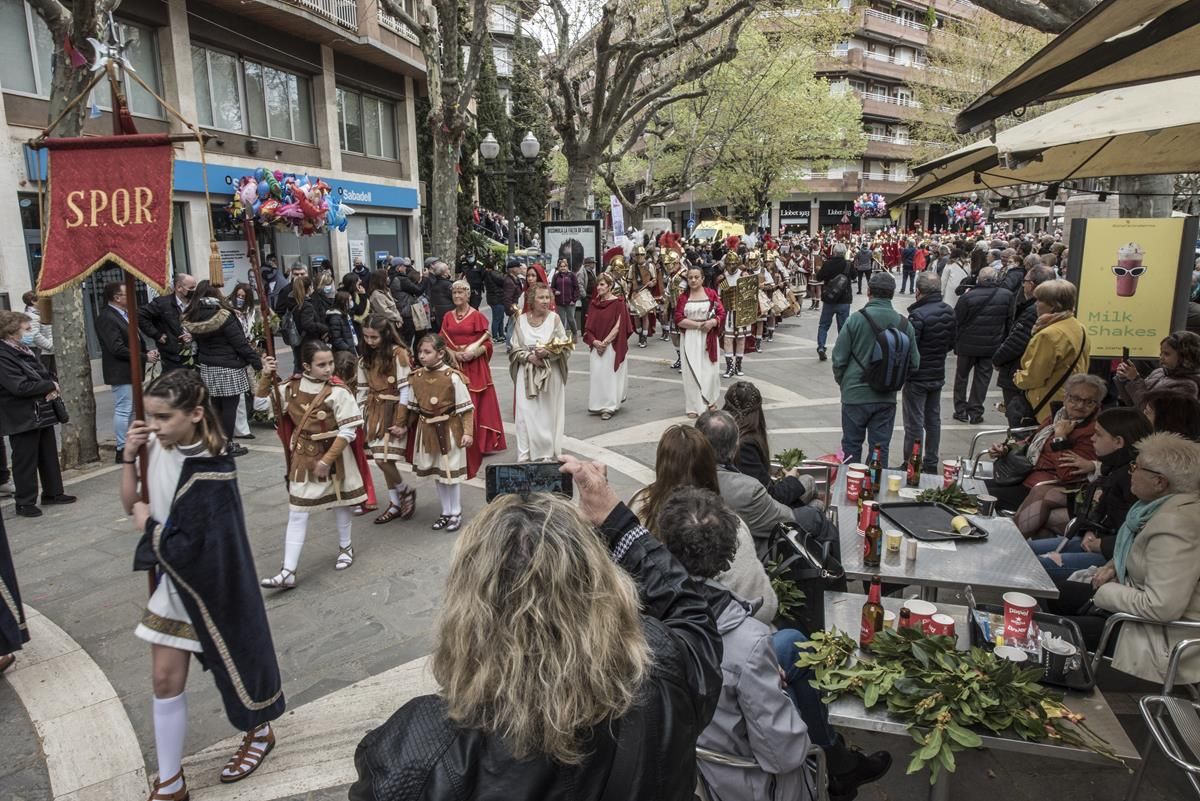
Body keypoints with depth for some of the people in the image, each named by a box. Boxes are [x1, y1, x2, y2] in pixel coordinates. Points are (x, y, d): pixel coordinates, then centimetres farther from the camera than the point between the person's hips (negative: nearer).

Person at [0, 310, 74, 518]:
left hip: (43, 413, 9)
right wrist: (50, 386, -14)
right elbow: (20, 386, -26)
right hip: (21, 419, -8)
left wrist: (52, 389, -4)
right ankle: (25, 502, 12)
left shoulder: (26, 351, 10)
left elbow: (46, 374, 17)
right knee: (25, 461, 1)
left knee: (49, 456, 15)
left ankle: (53, 493, 27)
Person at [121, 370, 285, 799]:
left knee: (233, 661, 14)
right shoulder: (159, 447, -6)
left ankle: (260, 732, 42)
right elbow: (131, 503, 4)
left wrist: (148, 523, -11)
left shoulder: (211, 473, -27)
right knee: (166, 680, 11)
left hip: (209, 586, -6)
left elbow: (184, 549, -26)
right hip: (173, 582, 7)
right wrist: (130, 457, -10)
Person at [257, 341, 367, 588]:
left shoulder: (337, 392, -19)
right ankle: (288, 572, 8)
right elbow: (262, 399, 10)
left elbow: (348, 432, -18)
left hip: (333, 457, -3)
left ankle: (345, 547, 43)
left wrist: (327, 460, -19)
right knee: (297, 514, 4)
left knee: (340, 504, 17)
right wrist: (266, 375, -7)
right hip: (302, 457, 3)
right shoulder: (291, 387, -6)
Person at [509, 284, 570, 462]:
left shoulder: (554, 318, -2)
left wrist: (547, 353, -20)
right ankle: (525, 456, 5)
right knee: (526, 414, -2)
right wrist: (530, 357, -14)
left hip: (550, 374, -1)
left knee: (548, 413, 4)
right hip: (527, 375, 1)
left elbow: (564, 347, -4)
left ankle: (548, 453, 16)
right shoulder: (521, 319, 2)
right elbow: (514, 349, 2)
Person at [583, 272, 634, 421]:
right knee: (596, 374, 5)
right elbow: (588, 326, 8)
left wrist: (604, 342, -15)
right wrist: (594, 341, -8)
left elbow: (618, 326, -12)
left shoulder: (618, 303, -7)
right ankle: (597, 405, 17)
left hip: (612, 346, -5)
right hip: (596, 346, 5)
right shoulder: (594, 303, 9)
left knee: (610, 374, -2)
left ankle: (610, 407, 5)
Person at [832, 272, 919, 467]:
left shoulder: (856, 319, -13)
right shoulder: (904, 324, -4)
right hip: (887, 398, 2)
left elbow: (839, 358, -10)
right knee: (880, 449, 12)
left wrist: (842, 381, 9)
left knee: (852, 446, 12)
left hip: (855, 394, -2)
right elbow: (914, 363, 1)